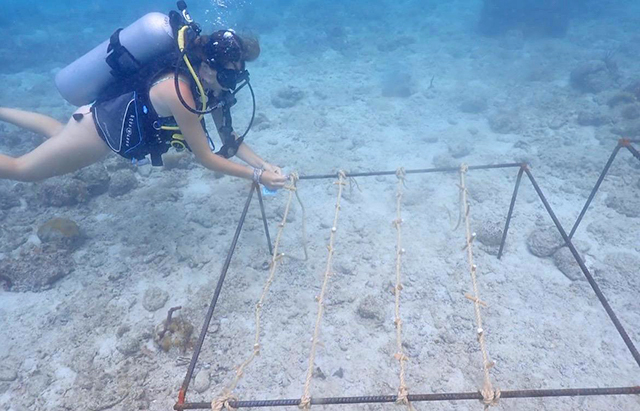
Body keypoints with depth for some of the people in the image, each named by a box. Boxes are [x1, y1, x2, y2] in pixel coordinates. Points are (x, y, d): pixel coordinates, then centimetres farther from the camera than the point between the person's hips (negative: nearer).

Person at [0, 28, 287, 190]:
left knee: (57, 132, 38)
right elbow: (205, 158, -31)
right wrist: (257, 176, -29)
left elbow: (229, 139, -6)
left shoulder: (207, 83, -12)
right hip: (99, 127, -8)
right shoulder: (179, 92, -38)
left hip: (110, 115, 8)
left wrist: (263, 165, -18)